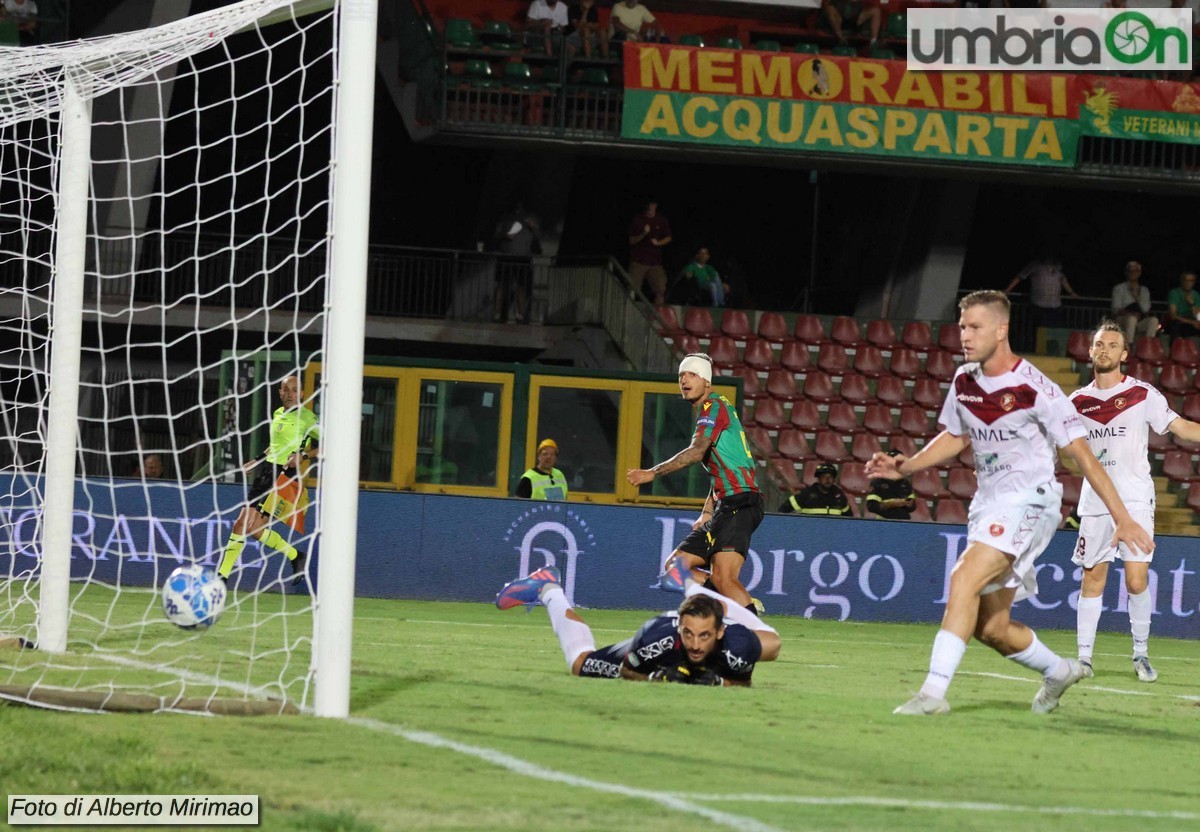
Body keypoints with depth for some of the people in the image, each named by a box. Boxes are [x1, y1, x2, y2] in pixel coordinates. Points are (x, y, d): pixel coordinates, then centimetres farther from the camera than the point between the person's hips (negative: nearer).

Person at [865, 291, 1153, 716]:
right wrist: (905, 466, 9)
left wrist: (1123, 520, -14)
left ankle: (934, 692, -33)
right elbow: (955, 436, 24)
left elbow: (1083, 457, -13)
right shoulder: (964, 381, 5)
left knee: (964, 578, -28)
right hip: (988, 502, 8)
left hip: (1028, 501, -8)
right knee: (991, 628, 8)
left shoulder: (1035, 389, -15)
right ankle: (1057, 671, 36)